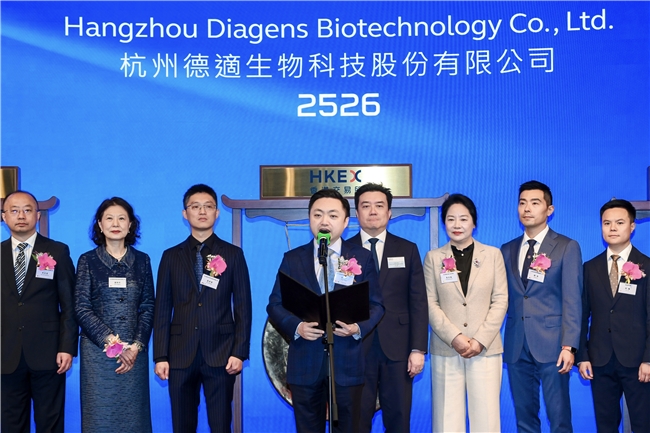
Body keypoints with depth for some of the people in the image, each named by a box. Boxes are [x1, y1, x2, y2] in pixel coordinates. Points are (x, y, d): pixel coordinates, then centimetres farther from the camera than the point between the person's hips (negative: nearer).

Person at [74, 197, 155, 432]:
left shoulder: (142, 260, 7)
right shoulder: (88, 260, 2)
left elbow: (148, 307, 5)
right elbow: (82, 308, -3)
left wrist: (136, 346, -7)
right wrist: (110, 340, -13)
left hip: (133, 352, 1)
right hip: (97, 351, -1)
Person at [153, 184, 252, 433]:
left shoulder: (233, 254, 5)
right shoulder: (171, 256, 9)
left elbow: (243, 307, 2)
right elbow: (162, 310, 6)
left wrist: (240, 352, -6)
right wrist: (160, 356, -1)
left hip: (221, 354, -1)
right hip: (180, 354, 2)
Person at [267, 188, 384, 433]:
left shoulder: (362, 257, 5)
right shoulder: (292, 259, 6)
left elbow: (376, 305, 4)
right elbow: (275, 305, 4)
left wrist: (358, 327, -16)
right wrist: (297, 327, -15)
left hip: (347, 362, 0)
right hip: (305, 362, 1)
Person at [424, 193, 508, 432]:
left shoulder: (493, 254, 7)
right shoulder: (433, 258, 6)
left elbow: (500, 300, 1)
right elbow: (430, 304, 0)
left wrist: (481, 340, -9)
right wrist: (455, 337, -12)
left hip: (486, 349, 0)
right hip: (446, 350, 0)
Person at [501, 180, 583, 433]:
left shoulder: (567, 247, 1)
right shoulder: (507, 250, 13)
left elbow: (572, 301, -5)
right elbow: (503, 298, 11)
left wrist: (569, 346, -13)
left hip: (551, 345, -4)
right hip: (516, 347, 4)